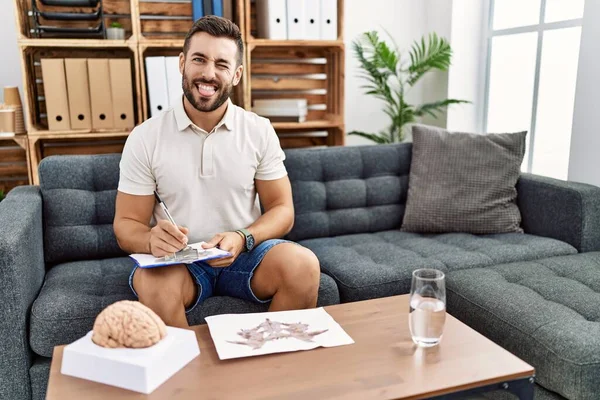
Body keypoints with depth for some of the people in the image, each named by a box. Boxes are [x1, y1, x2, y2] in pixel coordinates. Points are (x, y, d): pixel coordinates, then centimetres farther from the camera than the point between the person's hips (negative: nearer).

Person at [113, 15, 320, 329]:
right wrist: (151, 240, -27)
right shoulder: (144, 138, -5)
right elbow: (126, 224, -2)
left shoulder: (260, 131, -2)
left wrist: (242, 239, -20)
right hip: (177, 260, -1)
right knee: (152, 283, -34)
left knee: (303, 265, -26)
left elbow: (282, 209, 1)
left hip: (245, 254, 2)